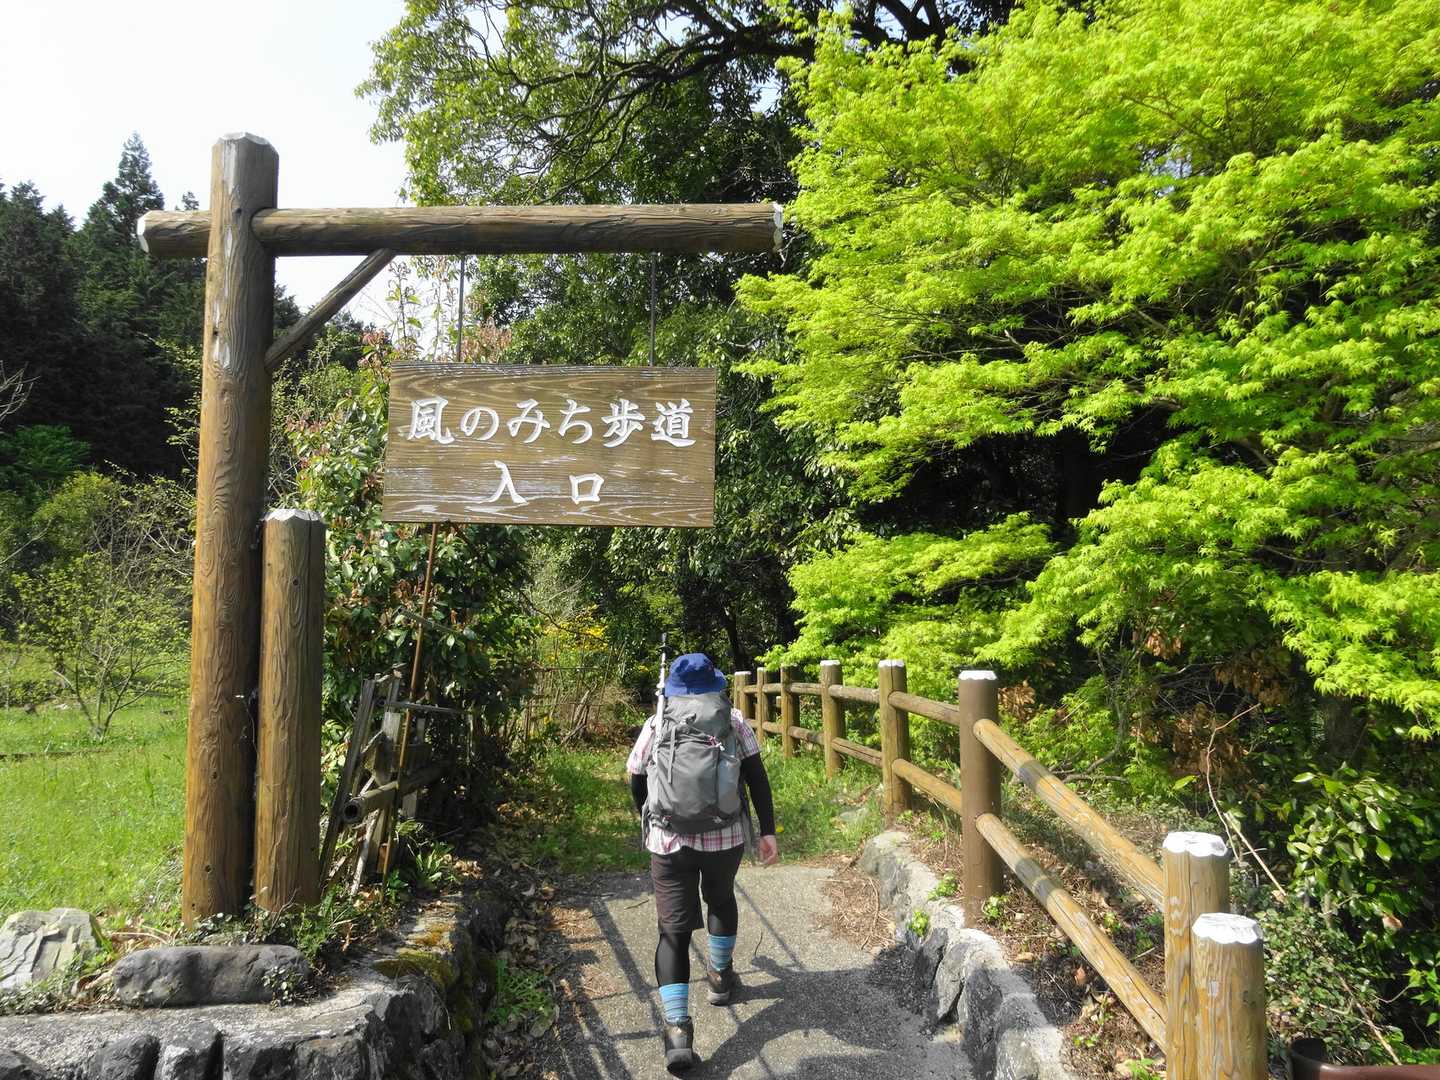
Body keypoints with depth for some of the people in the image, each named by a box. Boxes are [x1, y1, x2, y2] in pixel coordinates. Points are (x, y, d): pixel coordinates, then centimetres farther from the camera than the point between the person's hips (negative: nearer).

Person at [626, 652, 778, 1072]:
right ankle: (719, 976, 45)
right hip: (725, 837, 1)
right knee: (720, 899, 29)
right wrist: (768, 832, 3)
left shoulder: (656, 726, 2)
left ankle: (677, 1029, -7)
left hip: (669, 840, -1)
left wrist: (652, 825, 27)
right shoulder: (733, 720, 2)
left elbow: (636, 784, 10)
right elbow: (757, 778, -1)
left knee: (674, 928, 4)